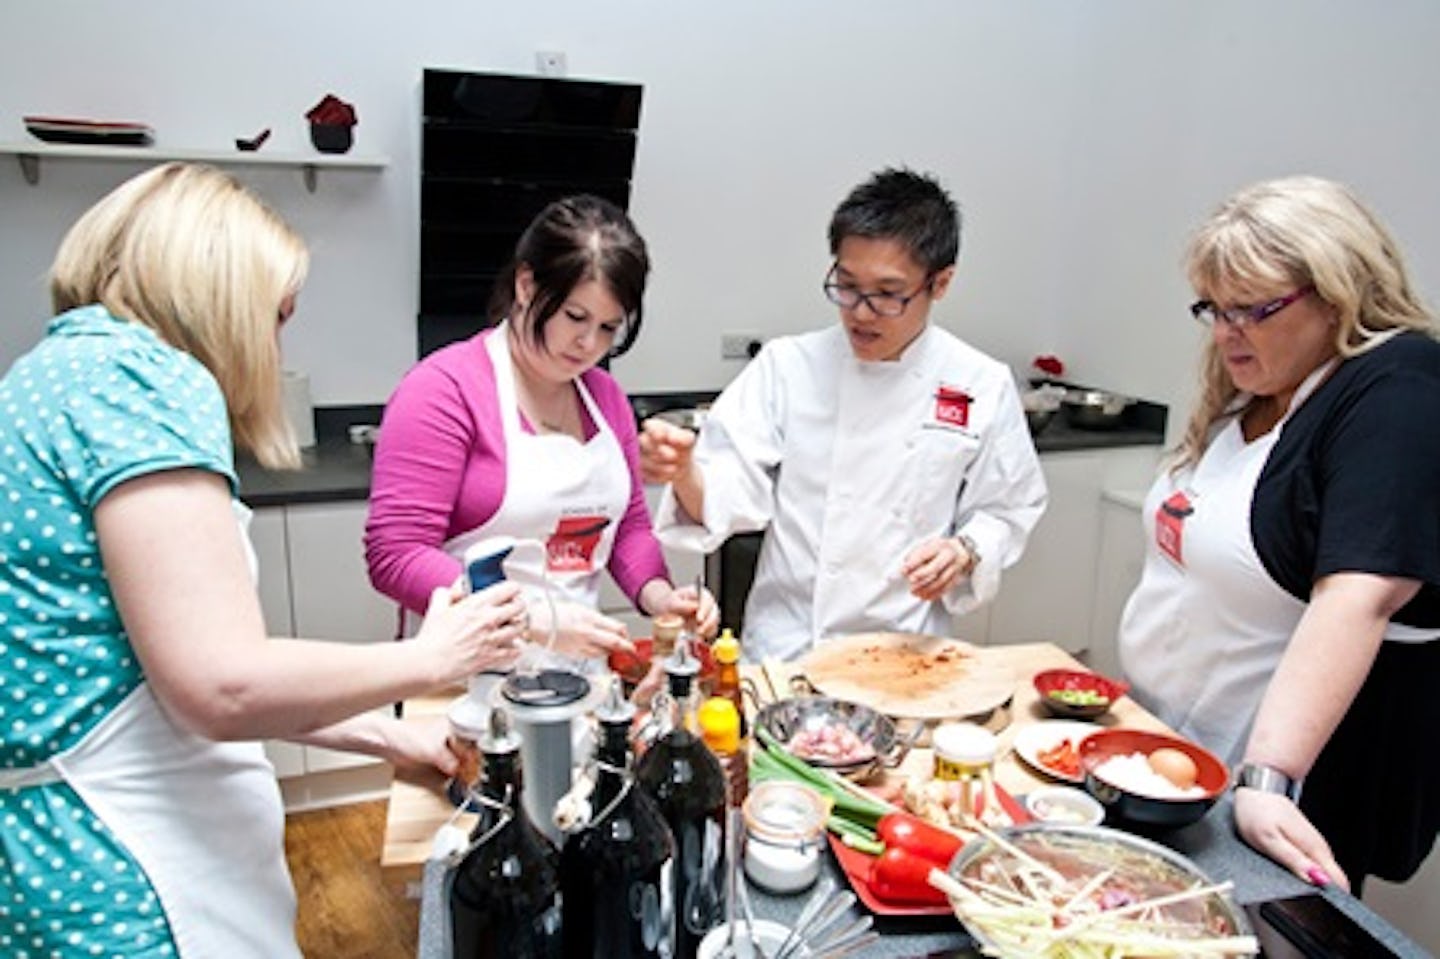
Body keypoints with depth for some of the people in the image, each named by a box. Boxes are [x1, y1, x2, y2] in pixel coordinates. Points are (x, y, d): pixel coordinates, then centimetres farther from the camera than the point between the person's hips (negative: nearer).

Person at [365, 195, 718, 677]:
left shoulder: (606, 396, 12)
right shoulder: (445, 389, -8)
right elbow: (396, 557, -13)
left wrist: (658, 596, 0)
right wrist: (535, 621, -21)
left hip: (580, 670, 5)